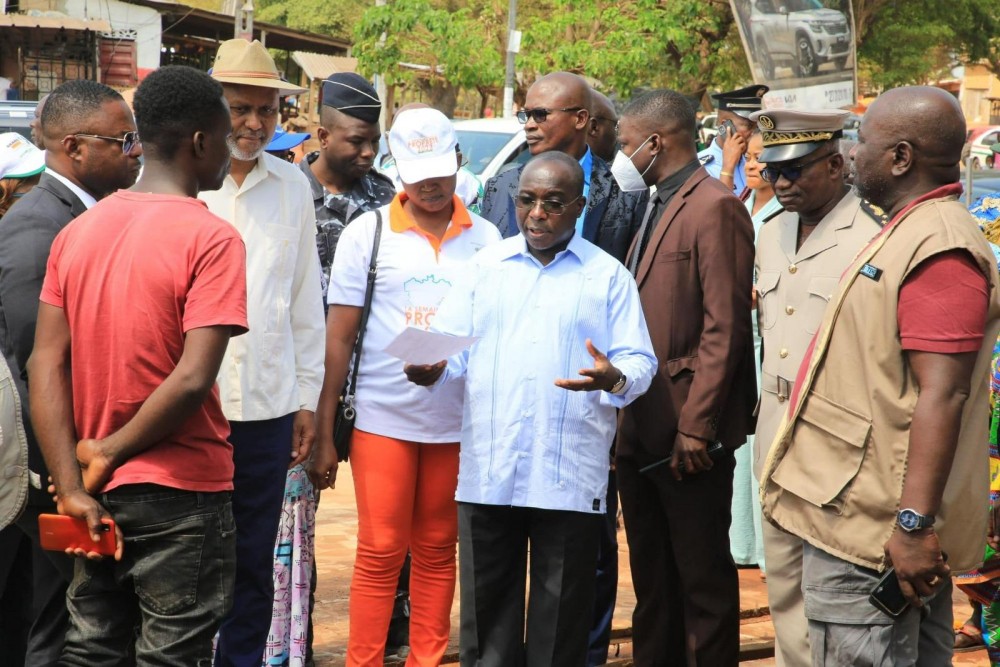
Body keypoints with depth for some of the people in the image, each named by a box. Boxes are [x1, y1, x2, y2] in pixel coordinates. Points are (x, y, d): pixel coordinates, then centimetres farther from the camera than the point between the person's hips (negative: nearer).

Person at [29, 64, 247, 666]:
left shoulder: (79, 232, 5)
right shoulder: (211, 238, -14)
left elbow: (45, 363, 0)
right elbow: (192, 379, -22)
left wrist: (73, 486, -4)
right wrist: (110, 454, -11)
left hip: (98, 499, 6)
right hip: (180, 497, -6)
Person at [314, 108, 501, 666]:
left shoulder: (484, 237, 6)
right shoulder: (368, 232, 1)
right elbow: (339, 337, 1)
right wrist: (324, 432, -4)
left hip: (458, 419, 2)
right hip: (383, 416, -2)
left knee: (438, 551, 9)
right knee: (380, 552, 0)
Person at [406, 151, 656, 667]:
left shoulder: (608, 276, 7)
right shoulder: (486, 266, 13)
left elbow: (640, 361, 2)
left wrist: (615, 379, -20)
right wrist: (432, 371, -13)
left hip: (569, 476, -2)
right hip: (487, 469, 2)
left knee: (561, 614, 3)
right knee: (486, 607, 7)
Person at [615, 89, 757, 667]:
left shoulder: (715, 209, -12)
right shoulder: (657, 209, 17)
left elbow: (724, 328, -18)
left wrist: (696, 425, -20)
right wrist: (627, 415, 13)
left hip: (688, 431, -9)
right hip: (642, 426, 9)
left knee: (703, 574, 0)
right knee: (652, 575, 16)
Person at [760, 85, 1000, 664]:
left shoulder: (939, 246, -18)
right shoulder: (912, 231, 18)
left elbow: (942, 395, -25)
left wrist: (914, 524, -28)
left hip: (870, 531, -11)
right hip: (861, 514, 11)